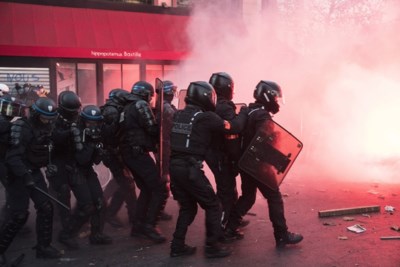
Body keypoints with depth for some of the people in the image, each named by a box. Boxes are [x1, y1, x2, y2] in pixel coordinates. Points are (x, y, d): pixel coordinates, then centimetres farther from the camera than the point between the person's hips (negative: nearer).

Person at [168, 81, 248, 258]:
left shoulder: (178, 115, 10)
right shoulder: (206, 117, -9)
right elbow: (234, 128, -5)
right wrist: (243, 113, 13)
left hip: (174, 166, 7)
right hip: (190, 169, -7)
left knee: (187, 207, 21)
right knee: (212, 206, 9)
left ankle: (177, 247, 23)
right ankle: (212, 247, 15)